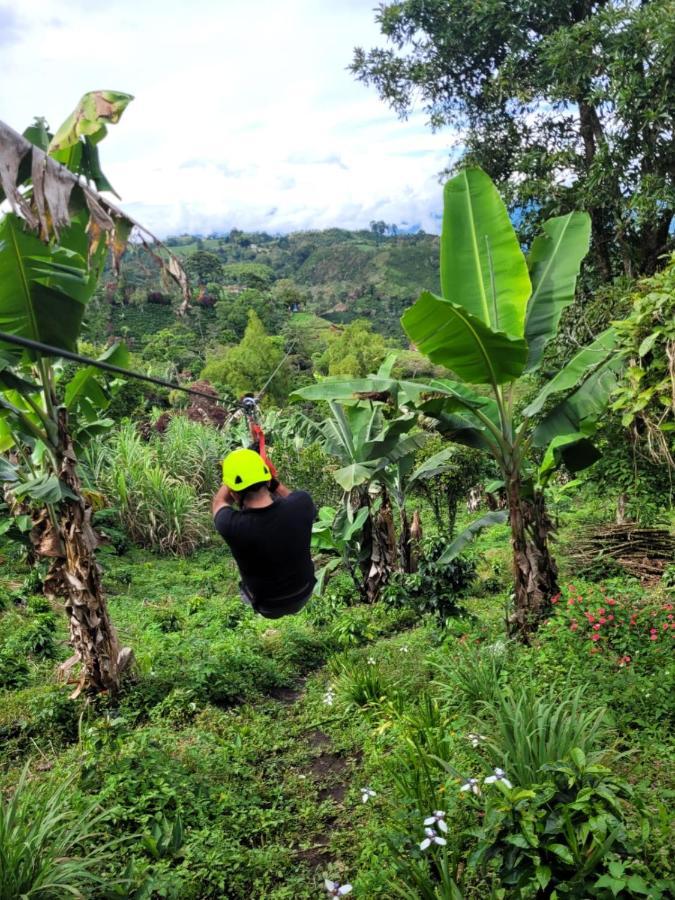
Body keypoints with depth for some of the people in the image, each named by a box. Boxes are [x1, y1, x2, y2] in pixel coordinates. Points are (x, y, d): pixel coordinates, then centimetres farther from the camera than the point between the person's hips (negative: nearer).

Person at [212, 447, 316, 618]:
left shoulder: (232, 525, -34)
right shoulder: (302, 504, -29)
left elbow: (219, 503, -7)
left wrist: (237, 472, -8)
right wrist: (274, 483, -7)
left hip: (268, 607, -1)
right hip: (304, 595, 1)